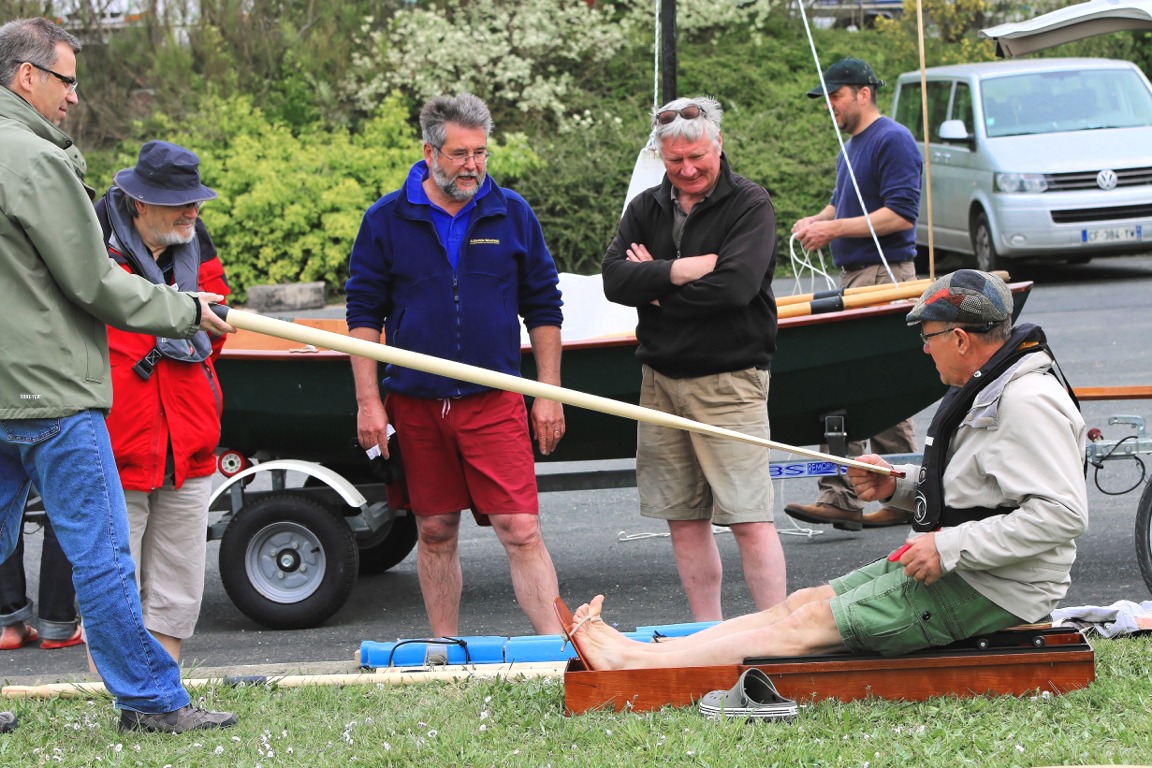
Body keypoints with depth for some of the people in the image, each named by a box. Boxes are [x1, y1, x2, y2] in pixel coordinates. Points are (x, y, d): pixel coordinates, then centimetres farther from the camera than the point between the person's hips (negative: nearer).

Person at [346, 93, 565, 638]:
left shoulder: (512, 214, 4)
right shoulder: (386, 220, 1)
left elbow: (543, 307, 9)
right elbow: (363, 314, 4)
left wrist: (549, 394, 4)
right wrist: (368, 401, -2)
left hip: (494, 403, -1)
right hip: (416, 404, 1)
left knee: (521, 531, -9)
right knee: (434, 532, 9)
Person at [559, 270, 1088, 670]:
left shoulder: (1028, 402, -19)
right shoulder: (983, 391, 14)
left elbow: (1063, 514, -28)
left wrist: (949, 547, -25)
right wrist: (898, 487, 7)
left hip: (993, 591, -10)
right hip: (955, 570, 10)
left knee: (811, 623, -11)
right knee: (806, 602, 2)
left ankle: (628, 665, -12)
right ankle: (632, 653, -2)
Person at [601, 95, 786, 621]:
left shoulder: (749, 204, -4)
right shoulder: (646, 209, 12)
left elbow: (735, 286, -19)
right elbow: (615, 280, -4)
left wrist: (655, 283, -7)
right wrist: (685, 270, -16)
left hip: (730, 380, -6)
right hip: (661, 379, 6)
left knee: (749, 519, -9)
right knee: (684, 519, 9)